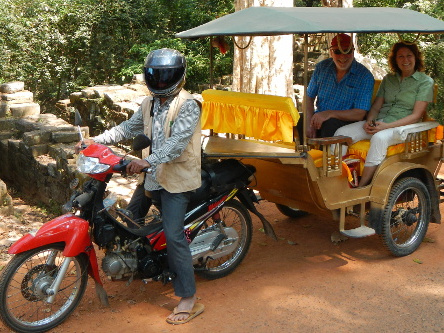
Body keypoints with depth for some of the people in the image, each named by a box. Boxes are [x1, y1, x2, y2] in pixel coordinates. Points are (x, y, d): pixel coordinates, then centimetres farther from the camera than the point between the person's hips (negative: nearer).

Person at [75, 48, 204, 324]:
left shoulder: (187, 105, -14)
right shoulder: (150, 104, 14)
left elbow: (178, 141, -27)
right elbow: (129, 128, 18)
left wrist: (148, 161, -38)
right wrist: (96, 140, 6)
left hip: (177, 178, -9)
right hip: (154, 177, 9)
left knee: (174, 235, -14)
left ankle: (189, 299, -8)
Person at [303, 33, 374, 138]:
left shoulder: (364, 76, -7)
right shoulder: (322, 67, 6)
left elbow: (360, 114, -13)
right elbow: (309, 97, 8)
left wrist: (329, 114, -23)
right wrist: (309, 123, -10)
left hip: (346, 121, -4)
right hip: (319, 117, 4)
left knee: (330, 124, -37)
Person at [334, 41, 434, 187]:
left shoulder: (425, 82, 3)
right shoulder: (388, 79, 19)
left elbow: (416, 115, -7)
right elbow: (376, 106, 16)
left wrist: (387, 126, -18)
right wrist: (369, 121, -8)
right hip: (378, 122, 5)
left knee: (379, 138, -39)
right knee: (342, 132, -20)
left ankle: (361, 188, -37)